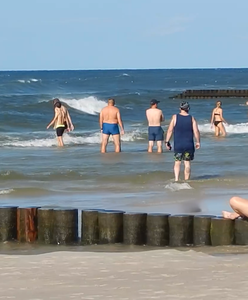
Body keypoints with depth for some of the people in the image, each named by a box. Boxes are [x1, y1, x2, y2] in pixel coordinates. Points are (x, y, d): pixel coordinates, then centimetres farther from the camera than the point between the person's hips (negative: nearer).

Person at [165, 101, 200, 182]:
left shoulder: (175, 117, -4)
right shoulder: (192, 118, -1)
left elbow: (170, 130, -5)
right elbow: (196, 131, -5)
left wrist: (167, 141, 1)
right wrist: (198, 142, 7)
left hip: (178, 145, 0)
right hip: (189, 145, 0)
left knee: (177, 162, 11)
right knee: (187, 163, 7)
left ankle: (176, 179, -4)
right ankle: (186, 180, 8)